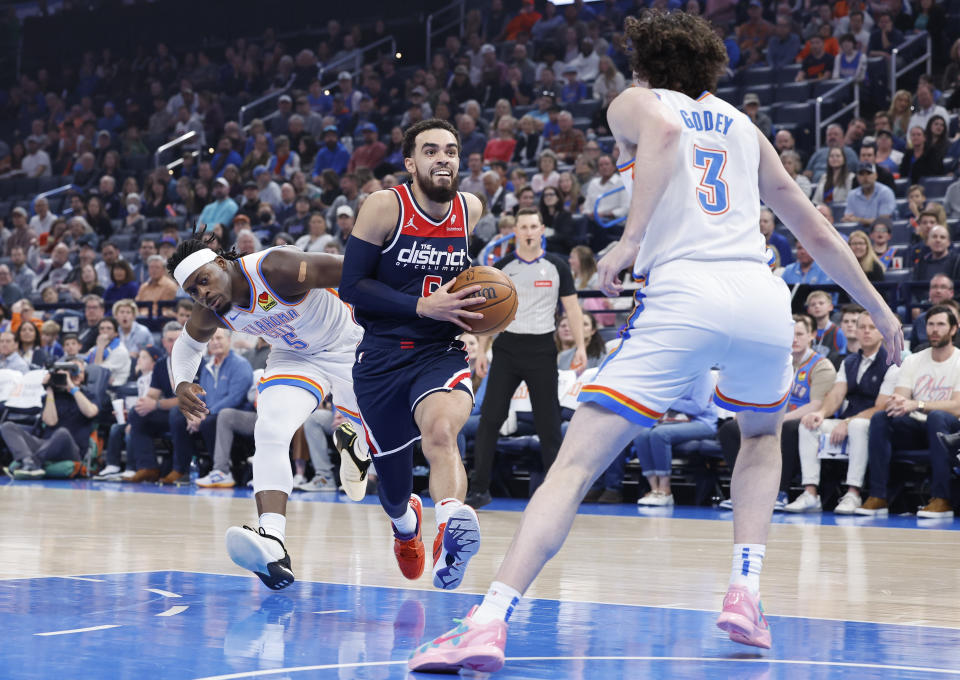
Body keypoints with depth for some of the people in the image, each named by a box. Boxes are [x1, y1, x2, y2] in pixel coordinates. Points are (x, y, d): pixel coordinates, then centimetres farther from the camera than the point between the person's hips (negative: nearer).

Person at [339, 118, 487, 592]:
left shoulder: (471, 209, 3)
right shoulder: (385, 207, -9)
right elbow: (351, 286, -11)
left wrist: (470, 301, 7)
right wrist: (423, 306, -21)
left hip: (441, 353, 1)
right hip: (383, 357, -1)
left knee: (441, 429, -35)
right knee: (394, 491, 11)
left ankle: (450, 531, -59)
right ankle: (406, 523, 49)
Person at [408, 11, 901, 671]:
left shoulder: (634, 102, 17)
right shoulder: (742, 126, 29)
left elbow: (663, 133, -10)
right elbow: (817, 231, 33)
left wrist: (630, 239, -11)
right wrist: (880, 308, 42)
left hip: (682, 295, -4)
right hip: (762, 295, 4)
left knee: (575, 464, -5)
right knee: (763, 433, 34)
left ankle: (489, 622, -21)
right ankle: (746, 593, 17)